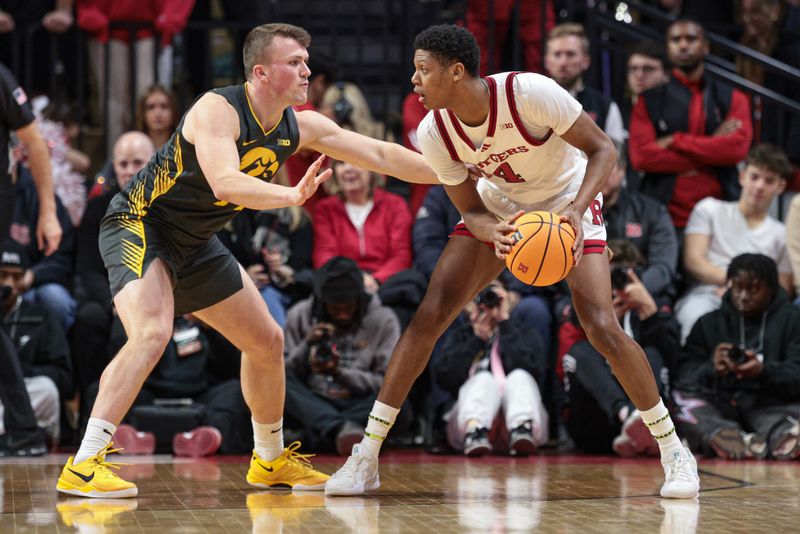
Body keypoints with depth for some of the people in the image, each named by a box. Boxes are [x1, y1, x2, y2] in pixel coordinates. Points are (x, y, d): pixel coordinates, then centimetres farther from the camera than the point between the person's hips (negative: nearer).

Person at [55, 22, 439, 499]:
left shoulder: (301, 127, -3)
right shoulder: (218, 110, -25)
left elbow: (380, 155, 1)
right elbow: (225, 183, -41)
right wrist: (292, 196, -53)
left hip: (195, 243, 9)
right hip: (138, 225, -8)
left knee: (267, 341, 12)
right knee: (152, 334, -31)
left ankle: (270, 460, 31)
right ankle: (83, 466, -30)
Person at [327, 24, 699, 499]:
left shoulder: (529, 92, -33)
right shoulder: (435, 133, -20)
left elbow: (603, 148, -23)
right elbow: (470, 210, -9)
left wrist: (576, 210, -39)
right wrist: (495, 236, -33)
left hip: (568, 202, -3)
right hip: (498, 210, 4)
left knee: (601, 327, -19)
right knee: (430, 316, -10)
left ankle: (674, 450, -1)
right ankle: (366, 457, -3)